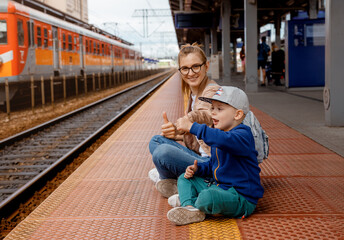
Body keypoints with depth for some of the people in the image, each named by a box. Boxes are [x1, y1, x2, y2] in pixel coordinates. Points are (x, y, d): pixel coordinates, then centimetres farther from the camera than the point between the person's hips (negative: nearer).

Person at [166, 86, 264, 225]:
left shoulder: (242, 134, -17)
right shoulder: (218, 134, 14)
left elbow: (224, 140, -41)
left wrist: (192, 127, -41)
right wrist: (198, 169, 4)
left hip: (242, 197, -10)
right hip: (219, 187, 10)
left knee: (207, 196, -37)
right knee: (184, 179, 15)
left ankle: (188, 202, -2)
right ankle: (189, 207, -13)